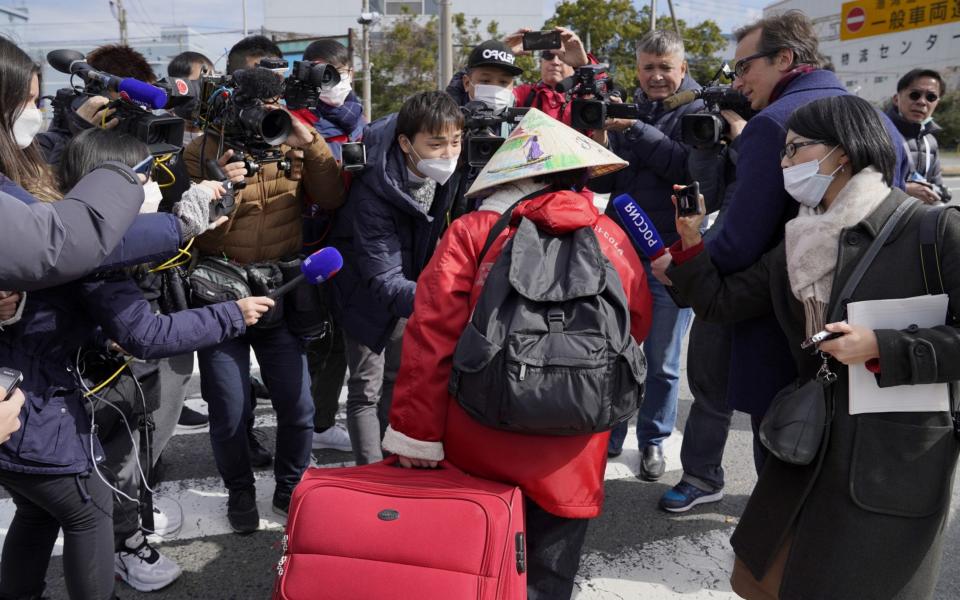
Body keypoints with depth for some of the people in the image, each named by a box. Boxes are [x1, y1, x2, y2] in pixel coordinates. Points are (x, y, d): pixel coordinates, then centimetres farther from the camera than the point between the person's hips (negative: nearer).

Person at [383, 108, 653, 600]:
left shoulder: (470, 232, -5)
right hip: (570, 450, 1)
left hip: (477, 442, 0)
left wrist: (415, 429, -7)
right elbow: (637, 325, 13)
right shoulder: (610, 236, 1)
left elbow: (432, 335, -11)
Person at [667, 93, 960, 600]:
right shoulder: (799, 243, 9)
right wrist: (688, 240, -3)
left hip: (899, 462, -6)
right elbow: (722, 300, 6)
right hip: (812, 441, 6)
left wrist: (881, 348, -20)